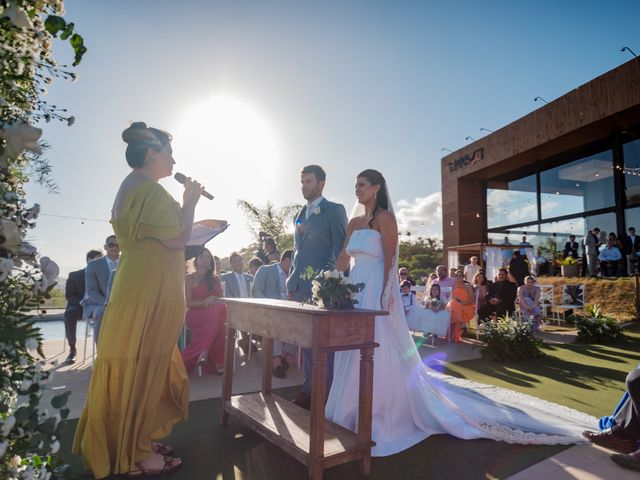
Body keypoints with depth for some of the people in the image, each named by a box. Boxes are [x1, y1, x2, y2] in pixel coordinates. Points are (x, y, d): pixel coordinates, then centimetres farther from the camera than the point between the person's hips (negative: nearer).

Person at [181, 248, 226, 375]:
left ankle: (204, 353, -31)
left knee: (221, 308, -35)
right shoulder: (189, 278, 5)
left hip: (213, 315, 3)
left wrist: (213, 300, -15)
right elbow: (188, 303, -3)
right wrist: (205, 302, -17)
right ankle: (216, 361, -34)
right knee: (218, 310, -35)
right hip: (194, 316, -3)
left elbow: (221, 299, 7)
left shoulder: (215, 278, 14)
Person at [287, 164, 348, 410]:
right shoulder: (300, 215, 19)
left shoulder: (334, 210, -2)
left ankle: (326, 394, 13)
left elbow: (340, 249, -7)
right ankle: (309, 389, 25)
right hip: (299, 287, 7)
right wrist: (292, 282, 15)